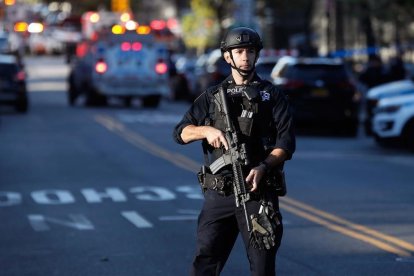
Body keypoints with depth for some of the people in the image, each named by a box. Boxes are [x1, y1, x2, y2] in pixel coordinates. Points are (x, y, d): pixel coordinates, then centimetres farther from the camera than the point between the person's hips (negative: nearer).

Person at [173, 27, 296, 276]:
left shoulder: (271, 95, 9)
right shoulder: (212, 96, 15)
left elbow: (286, 142, -1)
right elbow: (181, 133, 8)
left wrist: (263, 166, -18)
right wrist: (206, 130, -13)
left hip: (258, 192, -2)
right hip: (218, 193, 2)